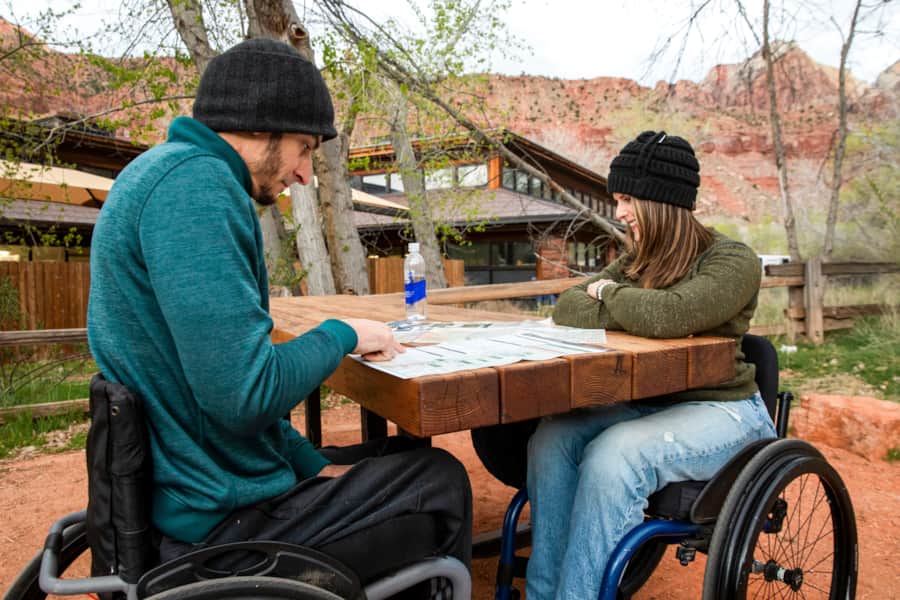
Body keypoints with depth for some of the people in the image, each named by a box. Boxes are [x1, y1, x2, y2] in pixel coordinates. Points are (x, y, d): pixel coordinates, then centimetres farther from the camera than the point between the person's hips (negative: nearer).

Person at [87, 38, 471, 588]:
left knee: (401, 455, 22)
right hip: (218, 519, -9)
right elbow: (246, 395, -29)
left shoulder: (163, 172, 11)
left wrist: (313, 465, 7)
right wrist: (342, 335, -10)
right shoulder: (195, 181, -21)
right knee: (442, 482, 6)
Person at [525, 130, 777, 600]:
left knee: (613, 455, -32)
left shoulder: (732, 261, -11)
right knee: (552, 438, -19)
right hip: (646, 401, 6)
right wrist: (631, 307, -14)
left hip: (721, 409, -6)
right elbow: (568, 309, 2)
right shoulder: (637, 258, 10)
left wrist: (610, 293, -10)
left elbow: (665, 315, -29)